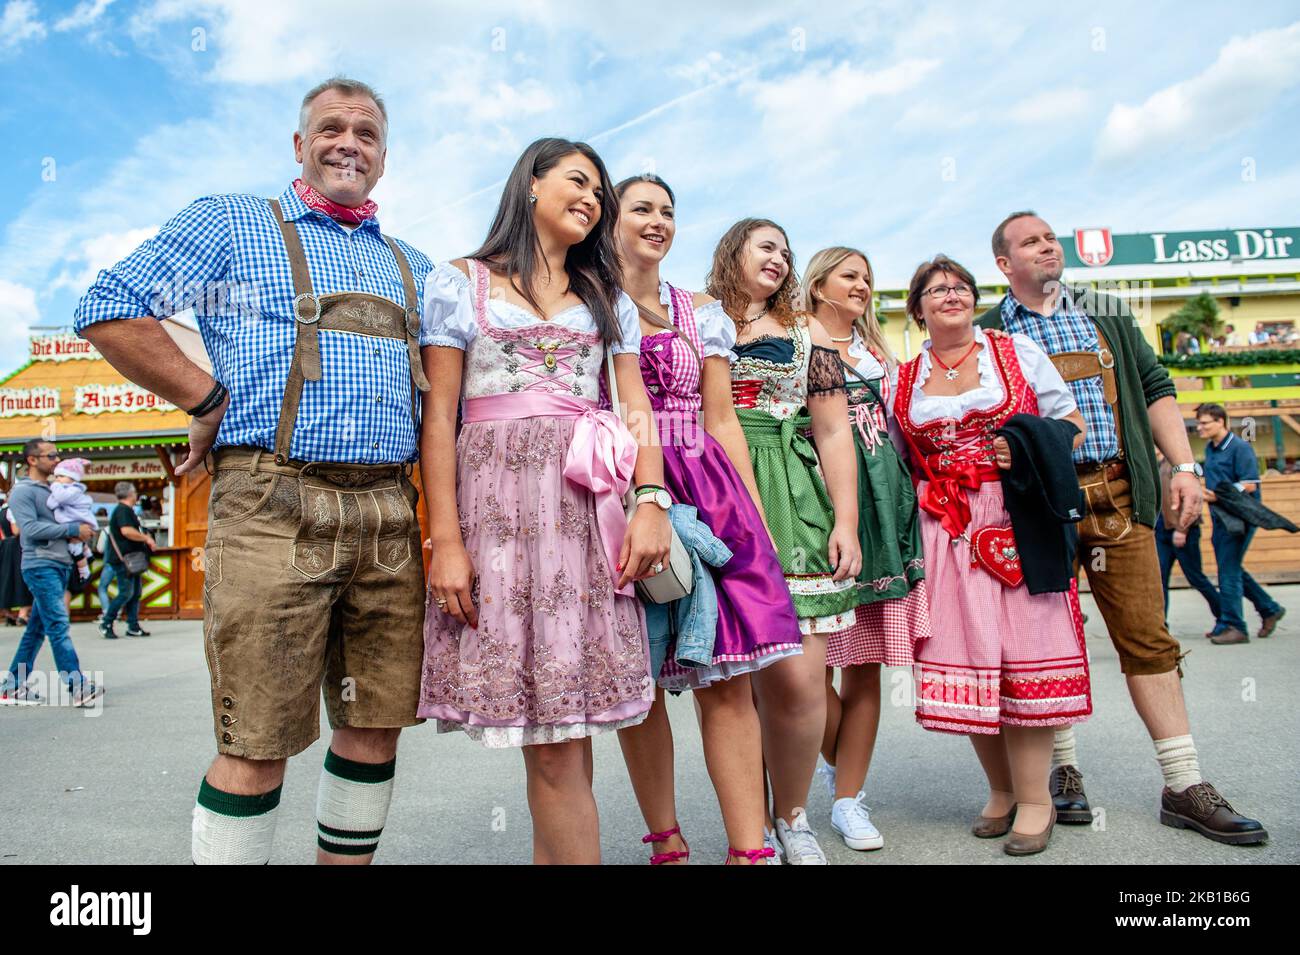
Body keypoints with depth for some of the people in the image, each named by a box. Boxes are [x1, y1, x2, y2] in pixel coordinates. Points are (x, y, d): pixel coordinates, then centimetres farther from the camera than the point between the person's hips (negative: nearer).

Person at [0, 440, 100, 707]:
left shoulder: (54, 490, 19)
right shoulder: (22, 491, -4)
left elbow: (62, 521, 27)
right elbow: (31, 529, -16)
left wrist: (79, 533, 5)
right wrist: (72, 529, -15)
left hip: (60, 564, 8)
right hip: (40, 565, -8)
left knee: (37, 627, 11)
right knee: (58, 625, -12)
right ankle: (78, 687, -15)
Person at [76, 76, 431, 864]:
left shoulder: (412, 267, 23)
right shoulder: (232, 223, 10)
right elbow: (110, 311, 3)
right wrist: (211, 399, -2)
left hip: (388, 515, 5)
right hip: (273, 506, -4)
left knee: (377, 725, 9)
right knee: (260, 743, -2)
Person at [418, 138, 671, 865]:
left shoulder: (607, 296, 20)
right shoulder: (460, 281, 10)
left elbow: (637, 408, 11)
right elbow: (438, 415, 2)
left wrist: (652, 501, -7)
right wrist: (446, 539, -8)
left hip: (589, 502, 3)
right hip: (498, 501, -2)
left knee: (562, 722, 0)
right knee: (547, 733, -5)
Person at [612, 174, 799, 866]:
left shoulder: (701, 314, 17)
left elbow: (722, 420, 13)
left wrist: (755, 516, 6)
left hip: (708, 493, 3)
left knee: (730, 677, -3)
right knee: (635, 679, 3)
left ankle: (749, 849, 6)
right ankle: (666, 841, 19)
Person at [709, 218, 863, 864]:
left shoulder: (806, 334, 18)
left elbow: (833, 431, 11)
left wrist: (846, 522, 2)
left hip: (793, 510, 1)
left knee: (798, 680, -7)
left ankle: (791, 817, 17)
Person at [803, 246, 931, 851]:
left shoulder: (880, 353, 23)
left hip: (881, 507, 5)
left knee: (866, 664, 4)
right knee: (814, 658, -7)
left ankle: (848, 797, 14)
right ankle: (840, 764, 21)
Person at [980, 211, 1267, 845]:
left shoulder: (1105, 313, 18)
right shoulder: (987, 334, 7)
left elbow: (1153, 388, 15)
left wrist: (1183, 466, 4)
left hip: (1116, 495, 3)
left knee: (1148, 637, 3)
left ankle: (1185, 787, 12)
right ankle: (1065, 772, 19)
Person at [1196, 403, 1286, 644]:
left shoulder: (1240, 447, -11)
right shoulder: (1210, 449, 13)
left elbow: (1250, 484, -17)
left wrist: (1219, 496, -29)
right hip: (1219, 519, 8)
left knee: (1228, 571, -9)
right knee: (1232, 570, 15)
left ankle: (1232, 626, -4)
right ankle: (1269, 609, 31)